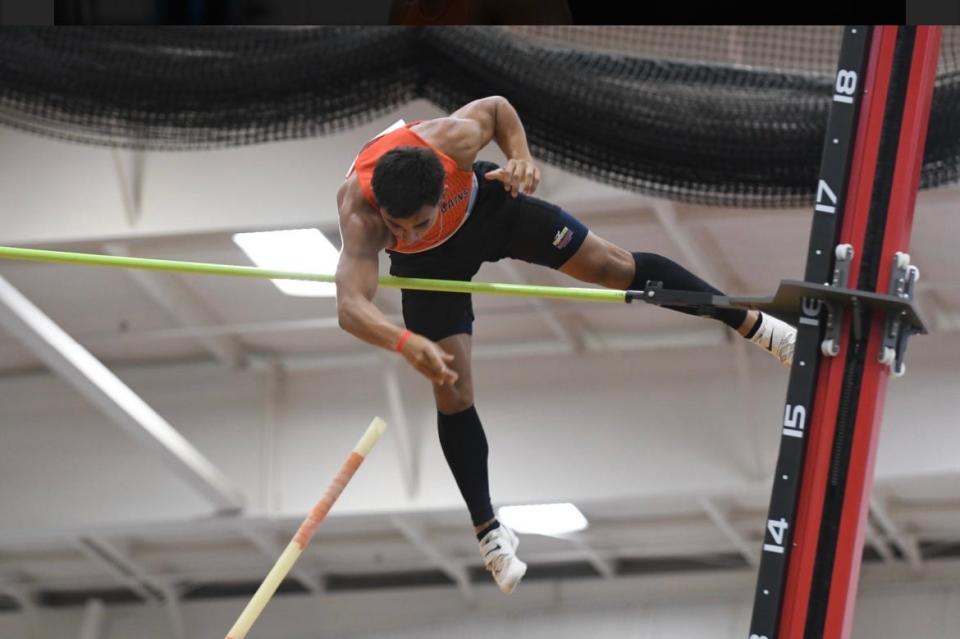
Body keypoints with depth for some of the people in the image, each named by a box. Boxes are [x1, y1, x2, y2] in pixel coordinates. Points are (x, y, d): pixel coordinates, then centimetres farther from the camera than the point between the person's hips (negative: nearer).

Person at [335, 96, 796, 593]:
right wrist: (406, 343, -75)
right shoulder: (361, 216, -45)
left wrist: (521, 157, -31)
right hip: (428, 264, -1)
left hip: (484, 204, 1)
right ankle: (488, 532, 16)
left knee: (614, 266, 1)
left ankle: (753, 325, 17)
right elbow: (350, 307, -58)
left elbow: (497, 108, -14)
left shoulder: (452, 140, -40)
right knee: (452, 391, -3)